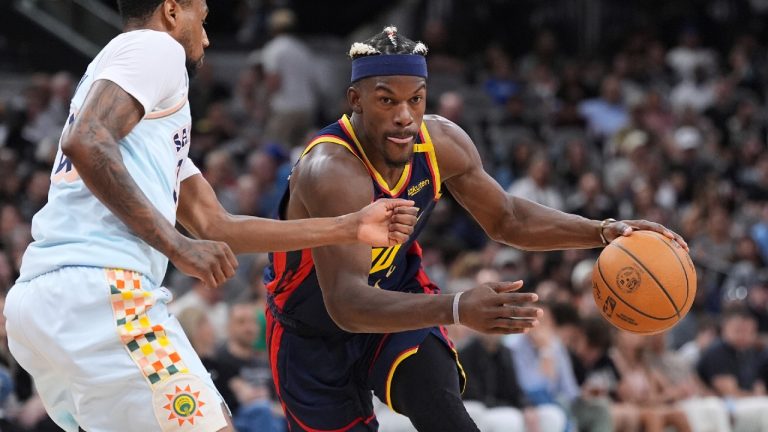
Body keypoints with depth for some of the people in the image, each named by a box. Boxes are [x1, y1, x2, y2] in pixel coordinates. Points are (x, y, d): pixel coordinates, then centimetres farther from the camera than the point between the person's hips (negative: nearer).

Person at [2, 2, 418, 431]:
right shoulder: (156, 46, 4)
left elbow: (216, 225, 29)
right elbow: (86, 142, -16)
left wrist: (352, 228, 32)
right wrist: (178, 246, -15)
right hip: (99, 288, -10)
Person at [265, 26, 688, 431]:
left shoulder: (441, 143, -17)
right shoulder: (331, 171, -37)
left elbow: (507, 219, 2)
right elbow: (346, 303, -47)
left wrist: (603, 231, -13)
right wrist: (454, 309, -61)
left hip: (396, 297, 4)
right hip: (315, 335, -4)